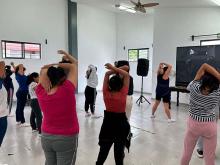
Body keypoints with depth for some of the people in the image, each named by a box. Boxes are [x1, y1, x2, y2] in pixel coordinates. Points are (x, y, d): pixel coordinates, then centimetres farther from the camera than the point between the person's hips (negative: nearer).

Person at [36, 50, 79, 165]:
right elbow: (74, 64, -13)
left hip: (46, 137, 5)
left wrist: (55, 64, -8)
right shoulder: (67, 90, -22)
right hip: (67, 138, -4)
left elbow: (43, 70, 3)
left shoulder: (41, 92, -11)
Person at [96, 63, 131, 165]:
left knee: (103, 149, 17)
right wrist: (115, 68, -19)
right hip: (121, 123, -3)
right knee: (119, 150, 9)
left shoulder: (106, 94, -15)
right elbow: (127, 75, -16)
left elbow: (107, 74, -7)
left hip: (108, 123, 3)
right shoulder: (123, 94, -20)